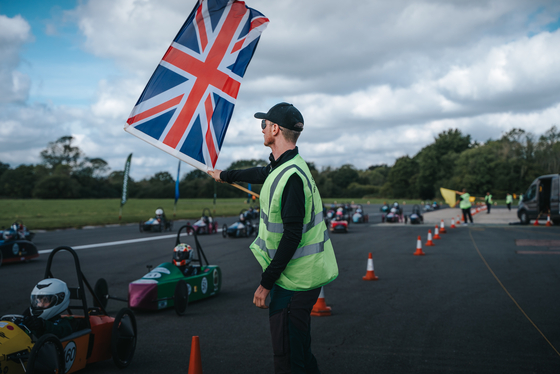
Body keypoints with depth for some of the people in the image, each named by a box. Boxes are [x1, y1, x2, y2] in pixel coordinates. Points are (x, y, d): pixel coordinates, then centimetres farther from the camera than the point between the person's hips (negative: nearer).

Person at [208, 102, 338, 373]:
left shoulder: (292, 177, -23)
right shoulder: (283, 167, 9)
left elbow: (292, 237, -25)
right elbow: (261, 174, 33)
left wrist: (266, 282, -20)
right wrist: (224, 175, 50)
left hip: (294, 280, -10)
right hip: (300, 275, 10)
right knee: (299, 352, 20)